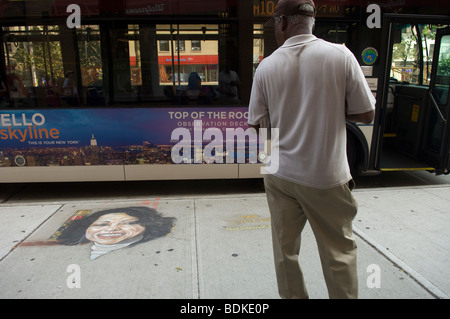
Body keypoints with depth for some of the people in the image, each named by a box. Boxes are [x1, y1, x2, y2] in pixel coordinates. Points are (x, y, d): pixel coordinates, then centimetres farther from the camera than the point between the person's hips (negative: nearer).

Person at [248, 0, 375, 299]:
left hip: (280, 175, 2)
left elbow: (257, 126, 1)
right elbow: (366, 114, -3)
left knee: (285, 249, 15)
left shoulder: (267, 66, -3)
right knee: (339, 250, 16)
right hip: (327, 176, -1)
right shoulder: (340, 55, -7)